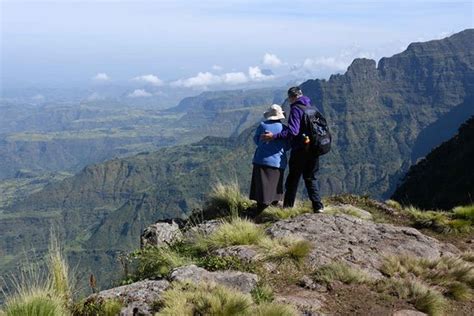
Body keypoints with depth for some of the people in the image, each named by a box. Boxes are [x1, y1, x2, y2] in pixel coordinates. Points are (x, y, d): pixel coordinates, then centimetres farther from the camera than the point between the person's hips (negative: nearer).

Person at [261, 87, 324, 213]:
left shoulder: (296, 109, -12)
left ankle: (288, 206, 11)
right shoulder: (311, 107, 13)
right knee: (310, 178, 14)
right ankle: (317, 206, 7)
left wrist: (274, 136, -26)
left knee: (293, 178, 5)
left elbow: (293, 131, -23)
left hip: (300, 150, -7)